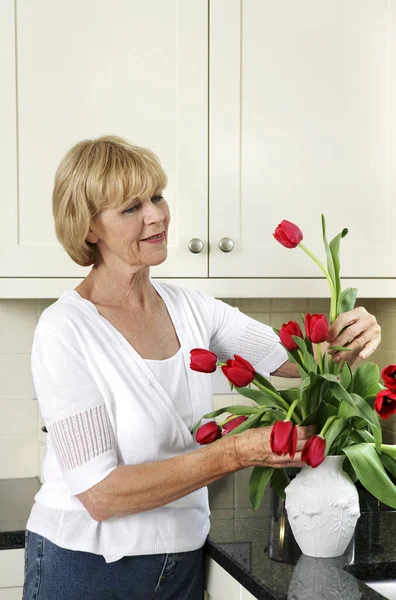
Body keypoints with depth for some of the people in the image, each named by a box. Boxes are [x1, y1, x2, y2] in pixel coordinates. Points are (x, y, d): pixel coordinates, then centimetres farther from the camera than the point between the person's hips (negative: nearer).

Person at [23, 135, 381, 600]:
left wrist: (350, 338, -24)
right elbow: (99, 495, -23)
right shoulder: (66, 330, -19)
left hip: (182, 562, 5)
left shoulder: (192, 310, -1)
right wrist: (237, 453, -29)